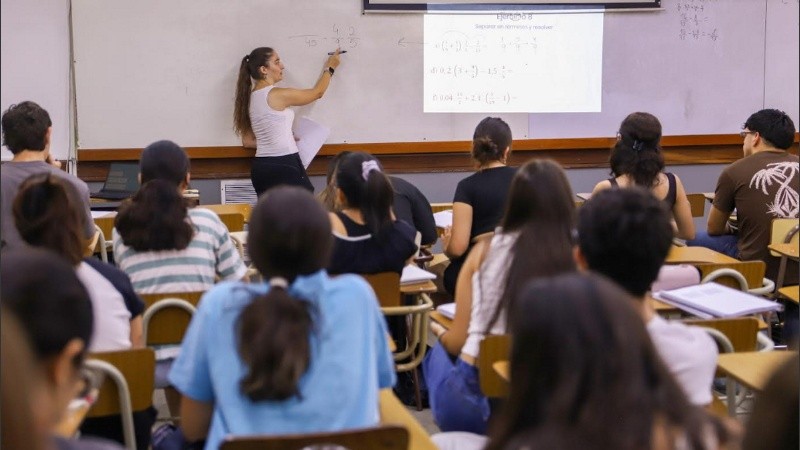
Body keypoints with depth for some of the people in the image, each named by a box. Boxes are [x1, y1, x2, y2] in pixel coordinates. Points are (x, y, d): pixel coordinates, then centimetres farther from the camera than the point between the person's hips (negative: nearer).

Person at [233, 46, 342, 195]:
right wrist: (330, 68, 18)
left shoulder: (250, 98, 10)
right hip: (284, 166, -8)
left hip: (262, 167, 8)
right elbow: (317, 93, 3)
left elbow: (247, 141, 14)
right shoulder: (278, 95, -12)